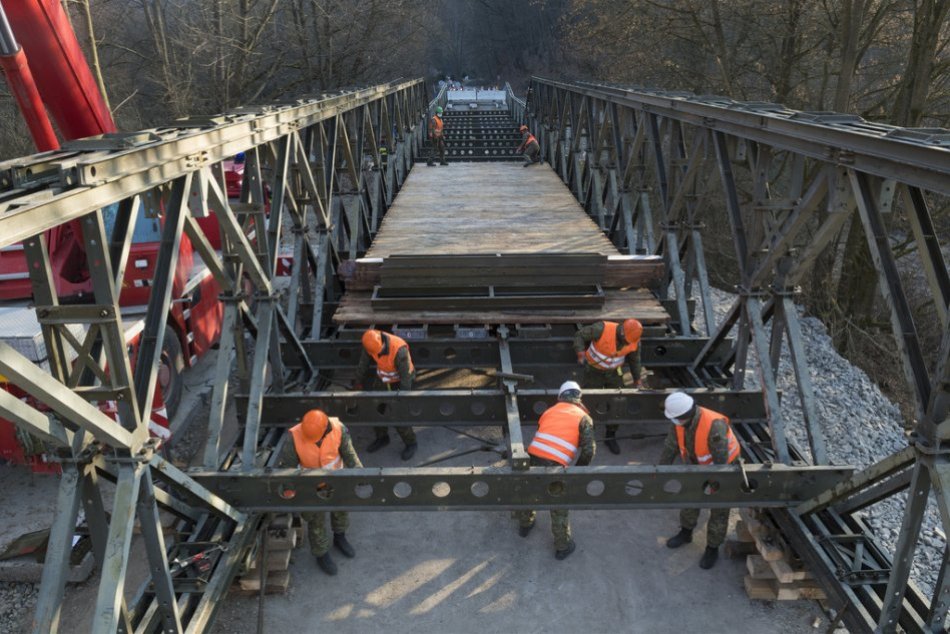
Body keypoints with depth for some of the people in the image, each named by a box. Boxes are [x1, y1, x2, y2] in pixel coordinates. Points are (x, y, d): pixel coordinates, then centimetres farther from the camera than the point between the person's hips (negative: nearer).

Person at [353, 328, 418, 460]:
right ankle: (382, 438, 36)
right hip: (383, 379, 6)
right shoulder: (370, 342, -22)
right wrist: (359, 382, 9)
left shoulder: (399, 349, -39)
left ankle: (410, 443, 19)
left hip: (401, 381, -6)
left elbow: (406, 375, -28)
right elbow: (364, 363, -3)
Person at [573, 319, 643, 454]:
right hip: (593, 370, -3)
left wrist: (637, 379, 12)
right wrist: (580, 353, -33)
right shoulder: (602, 329, -30)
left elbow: (634, 360, 3)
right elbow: (580, 335, -19)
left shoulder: (634, 342, -16)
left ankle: (610, 437, 21)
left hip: (614, 373, 3)